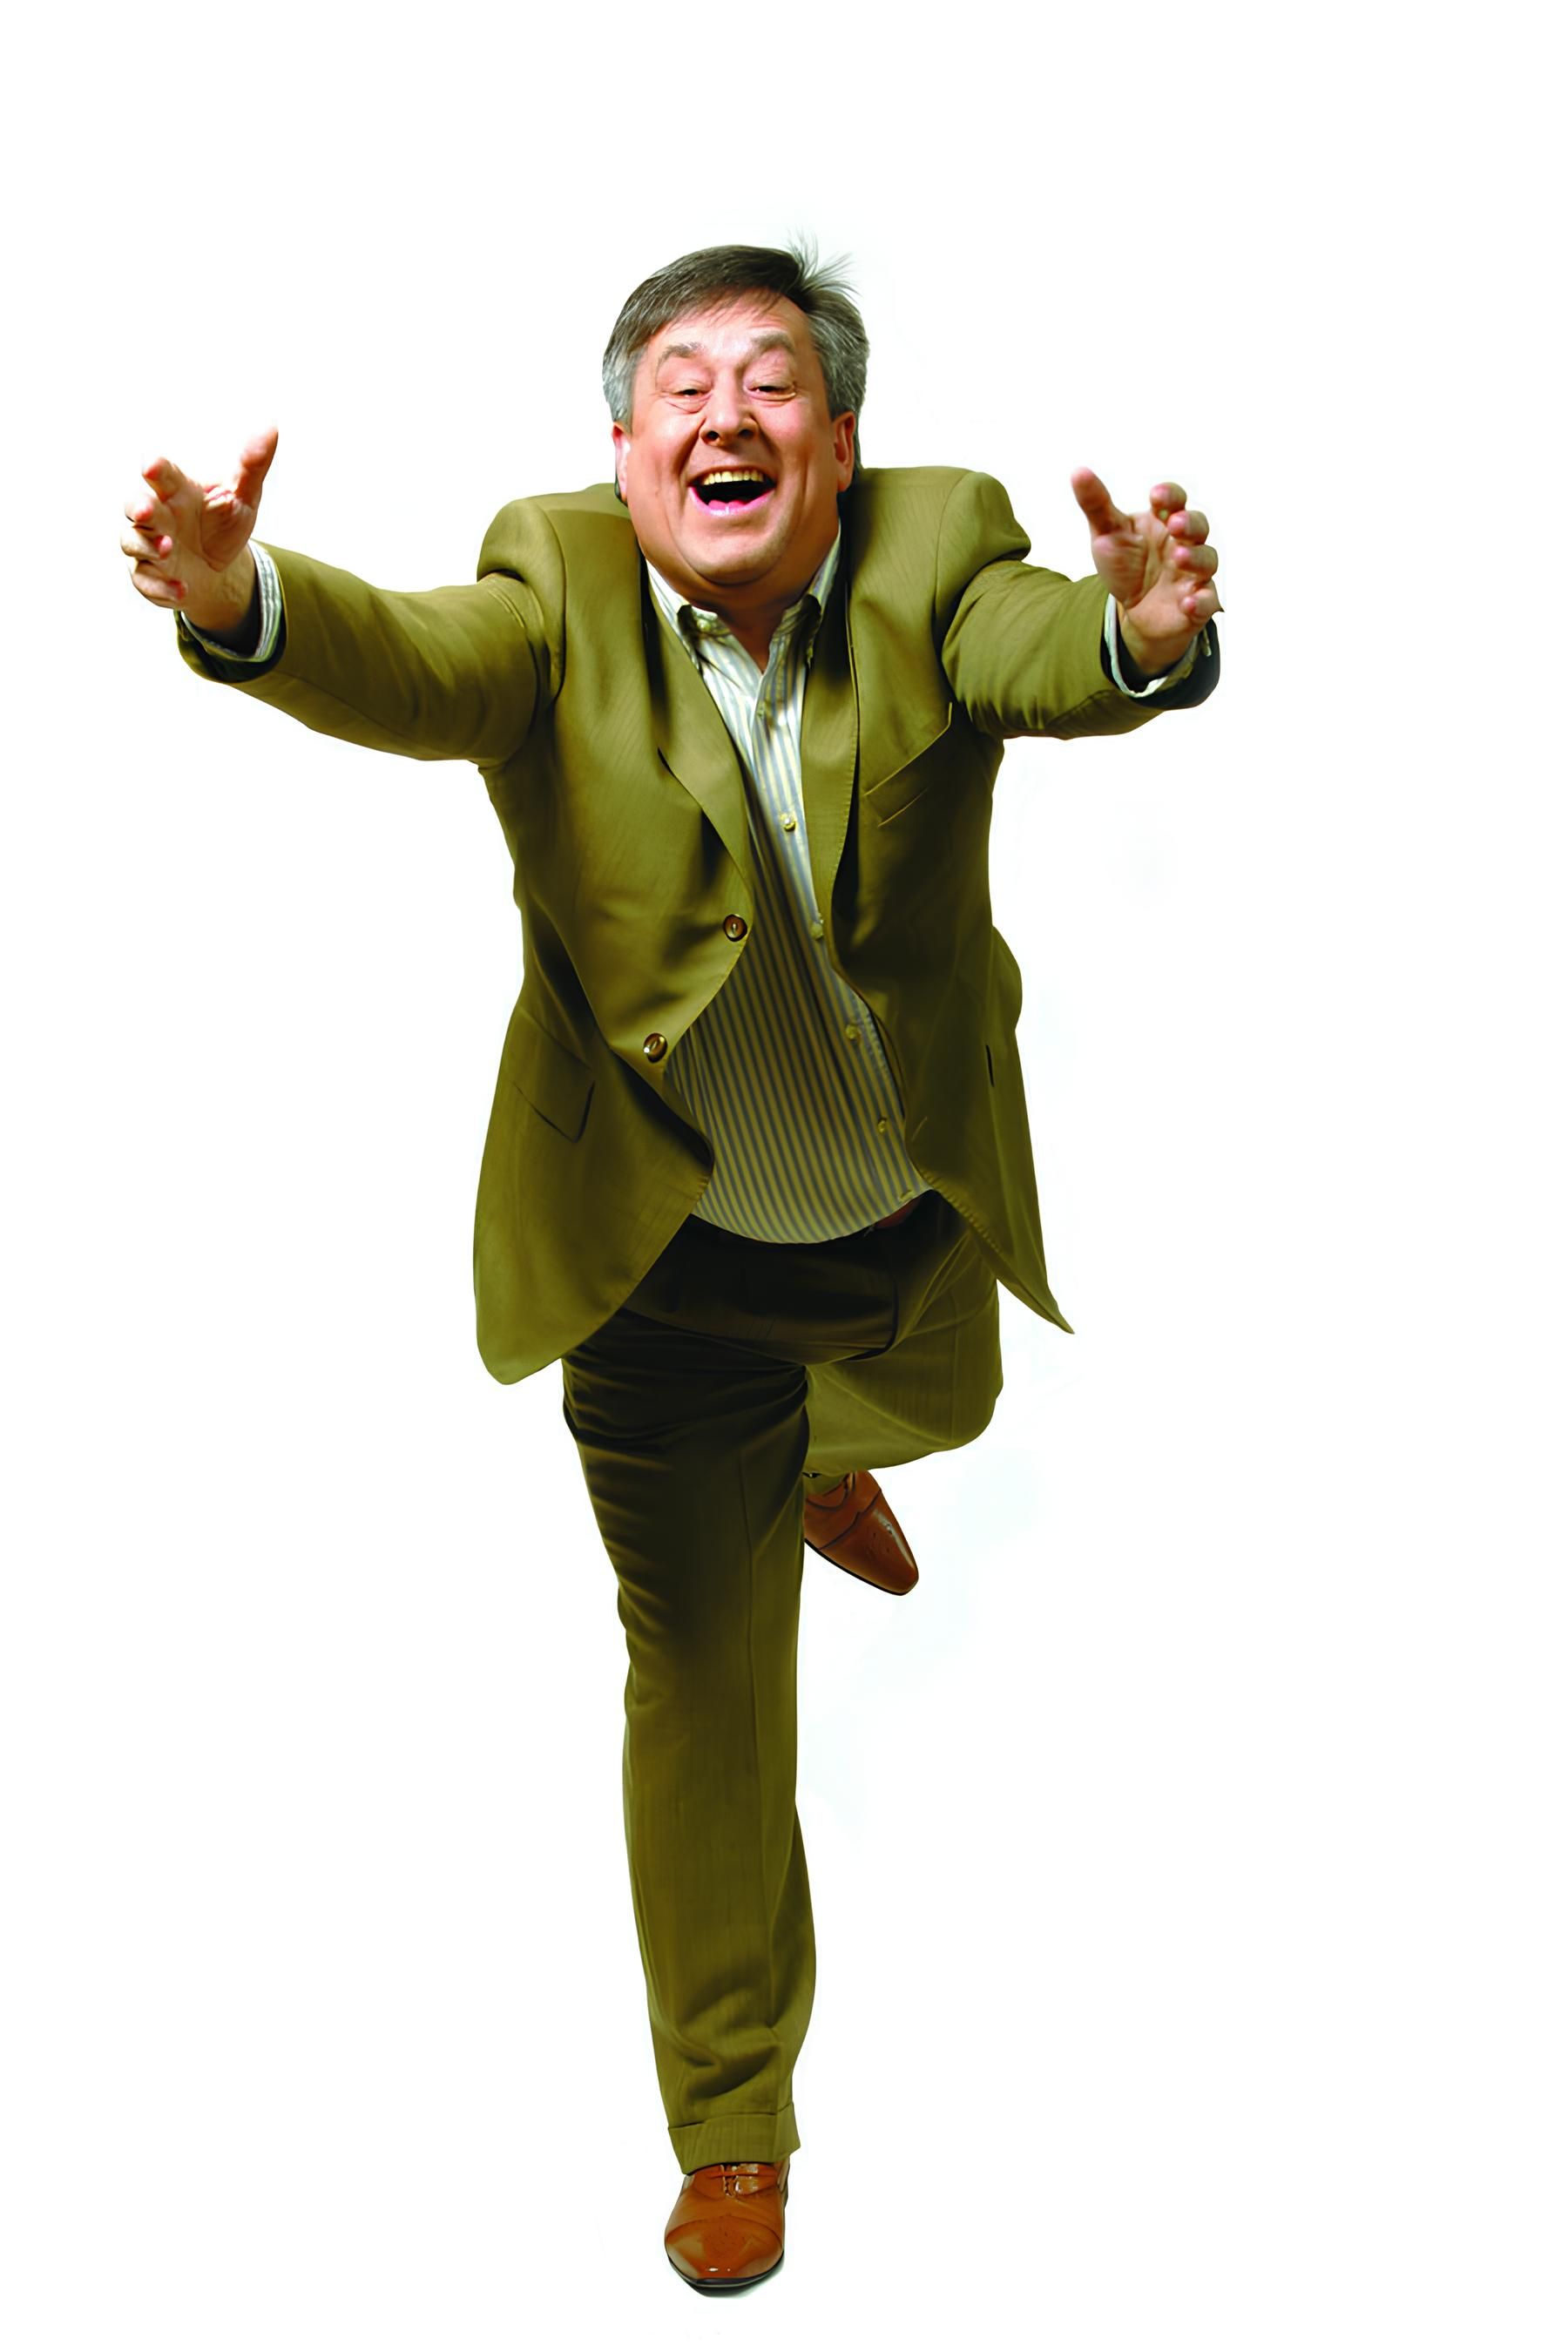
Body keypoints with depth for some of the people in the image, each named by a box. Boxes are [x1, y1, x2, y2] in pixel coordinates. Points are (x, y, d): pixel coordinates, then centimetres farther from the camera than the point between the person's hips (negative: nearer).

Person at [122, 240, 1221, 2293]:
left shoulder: (932, 559, -17)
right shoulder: (561, 596, -19)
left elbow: (1045, 653, -38)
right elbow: (408, 664, -39)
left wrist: (1149, 631, -63)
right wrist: (238, 601, -62)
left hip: (920, 1220, 2)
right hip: (670, 1256, -1)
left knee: (932, 1409, 34)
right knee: (705, 1686, 10)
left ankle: (819, 1463, 74)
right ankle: (731, 2125, 29)